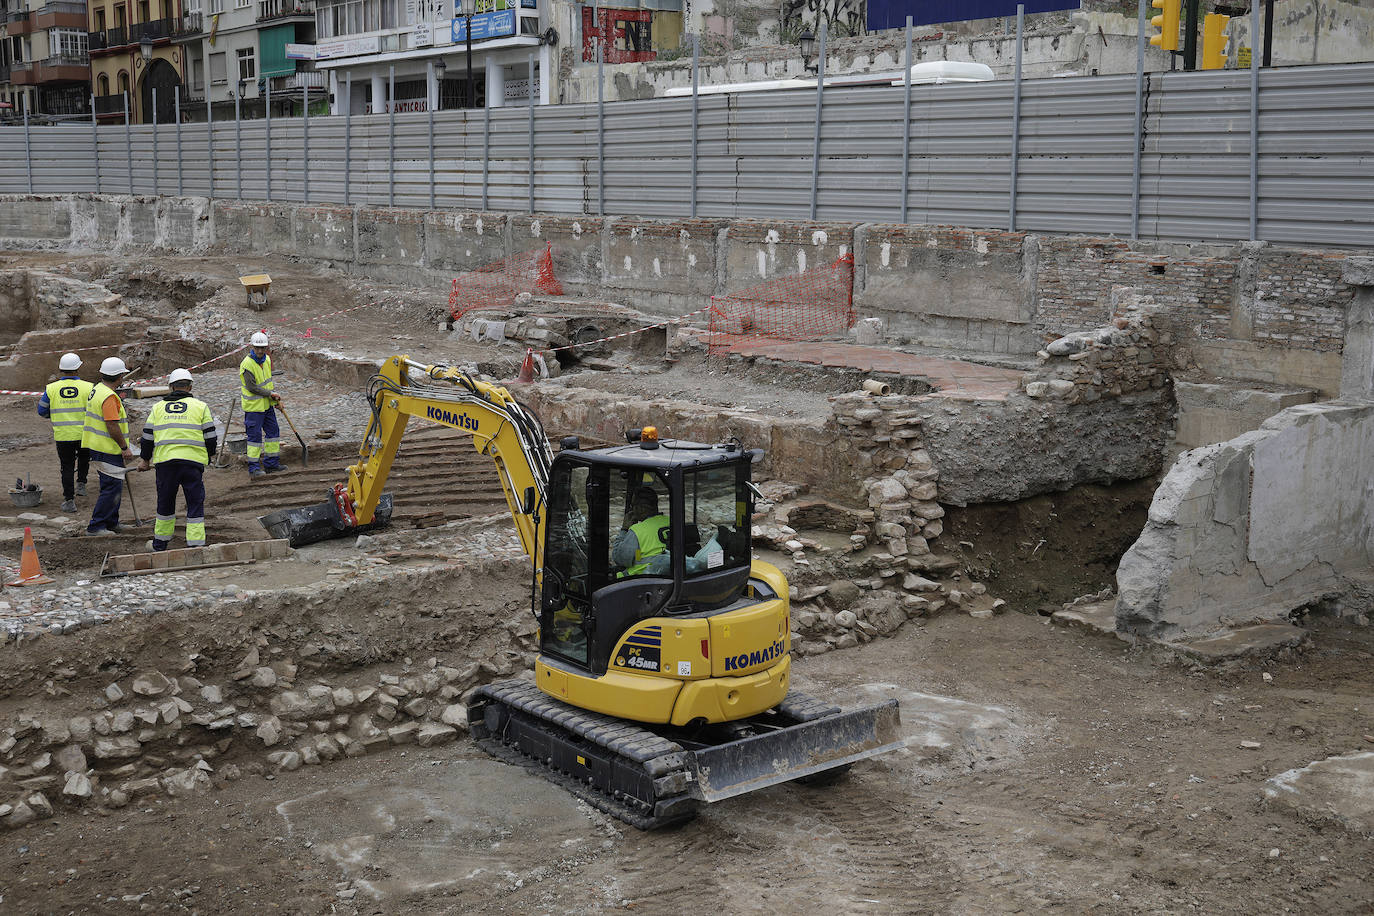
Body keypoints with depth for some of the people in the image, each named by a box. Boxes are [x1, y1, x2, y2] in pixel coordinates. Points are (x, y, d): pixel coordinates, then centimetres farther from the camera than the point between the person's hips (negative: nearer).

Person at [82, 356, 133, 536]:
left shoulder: (96, 390, 13)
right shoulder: (109, 397, -20)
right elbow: (112, 426, -24)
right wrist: (124, 447, -17)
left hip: (97, 447, 11)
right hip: (108, 450, -11)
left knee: (113, 487, 19)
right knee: (112, 488, -7)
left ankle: (111, 523, 27)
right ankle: (96, 526, -6)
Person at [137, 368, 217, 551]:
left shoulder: (158, 407, 13)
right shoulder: (200, 406, 6)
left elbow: (147, 437, 15)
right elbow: (210, 436, 6)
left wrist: (145, 460, 27)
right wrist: (210, 455, 23)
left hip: (165, 461, 2)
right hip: (193, 460, -2)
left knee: (165, 502, 16)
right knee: (195, 503, 2)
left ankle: (160, 544, 26)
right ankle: (196, 544, -3)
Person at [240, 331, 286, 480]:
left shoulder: (266, 359, 4)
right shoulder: (247, 364, -22)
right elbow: (252, 387, -22)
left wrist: (275, 399, 12)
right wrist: (270, 394, -14)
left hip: (267, 404, 9)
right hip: (253, 406, -9)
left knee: (273, 431, 14)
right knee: (255, 436, -6)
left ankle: (271, 464, 26)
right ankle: (253, 469, -1)